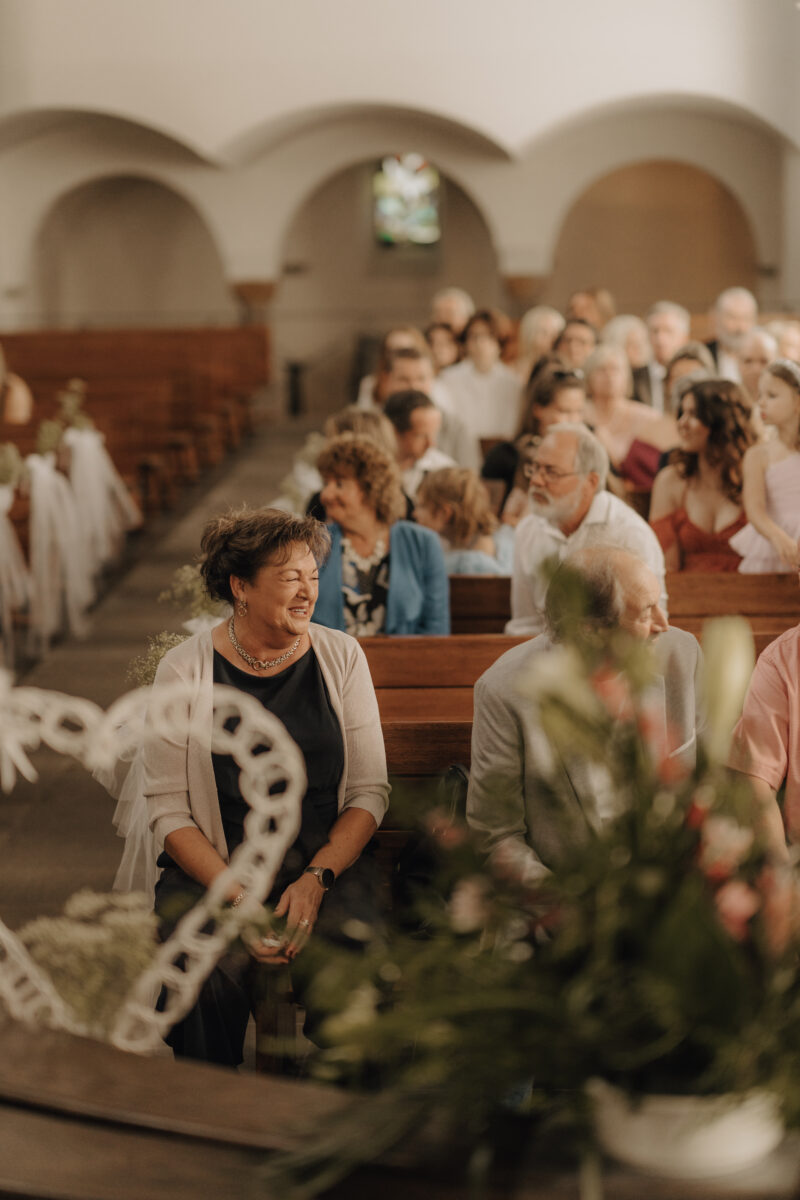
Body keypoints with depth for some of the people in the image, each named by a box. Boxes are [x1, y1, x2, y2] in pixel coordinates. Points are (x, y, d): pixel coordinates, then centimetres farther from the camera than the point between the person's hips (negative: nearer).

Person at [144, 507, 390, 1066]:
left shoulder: (341, 655, 5)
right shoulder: (185, 669, -1)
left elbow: (370, 791, 4)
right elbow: (169, 810, -3)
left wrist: (315, 879, -11)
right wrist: (236, 898, -16)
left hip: (330, 862, 1)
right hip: (211, 869, -1)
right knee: (208, 980, -30)